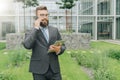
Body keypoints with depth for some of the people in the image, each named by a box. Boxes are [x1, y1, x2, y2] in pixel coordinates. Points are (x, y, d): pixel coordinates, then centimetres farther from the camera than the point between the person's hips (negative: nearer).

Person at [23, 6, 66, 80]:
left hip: (54, 69, 3)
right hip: (39, 70, -3)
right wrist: (36, 28, -13)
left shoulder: (55, 30, 12)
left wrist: (58, 50, -10)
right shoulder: (31, 32, 2)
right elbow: (27, 45, -17)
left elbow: (63, 46, 13)